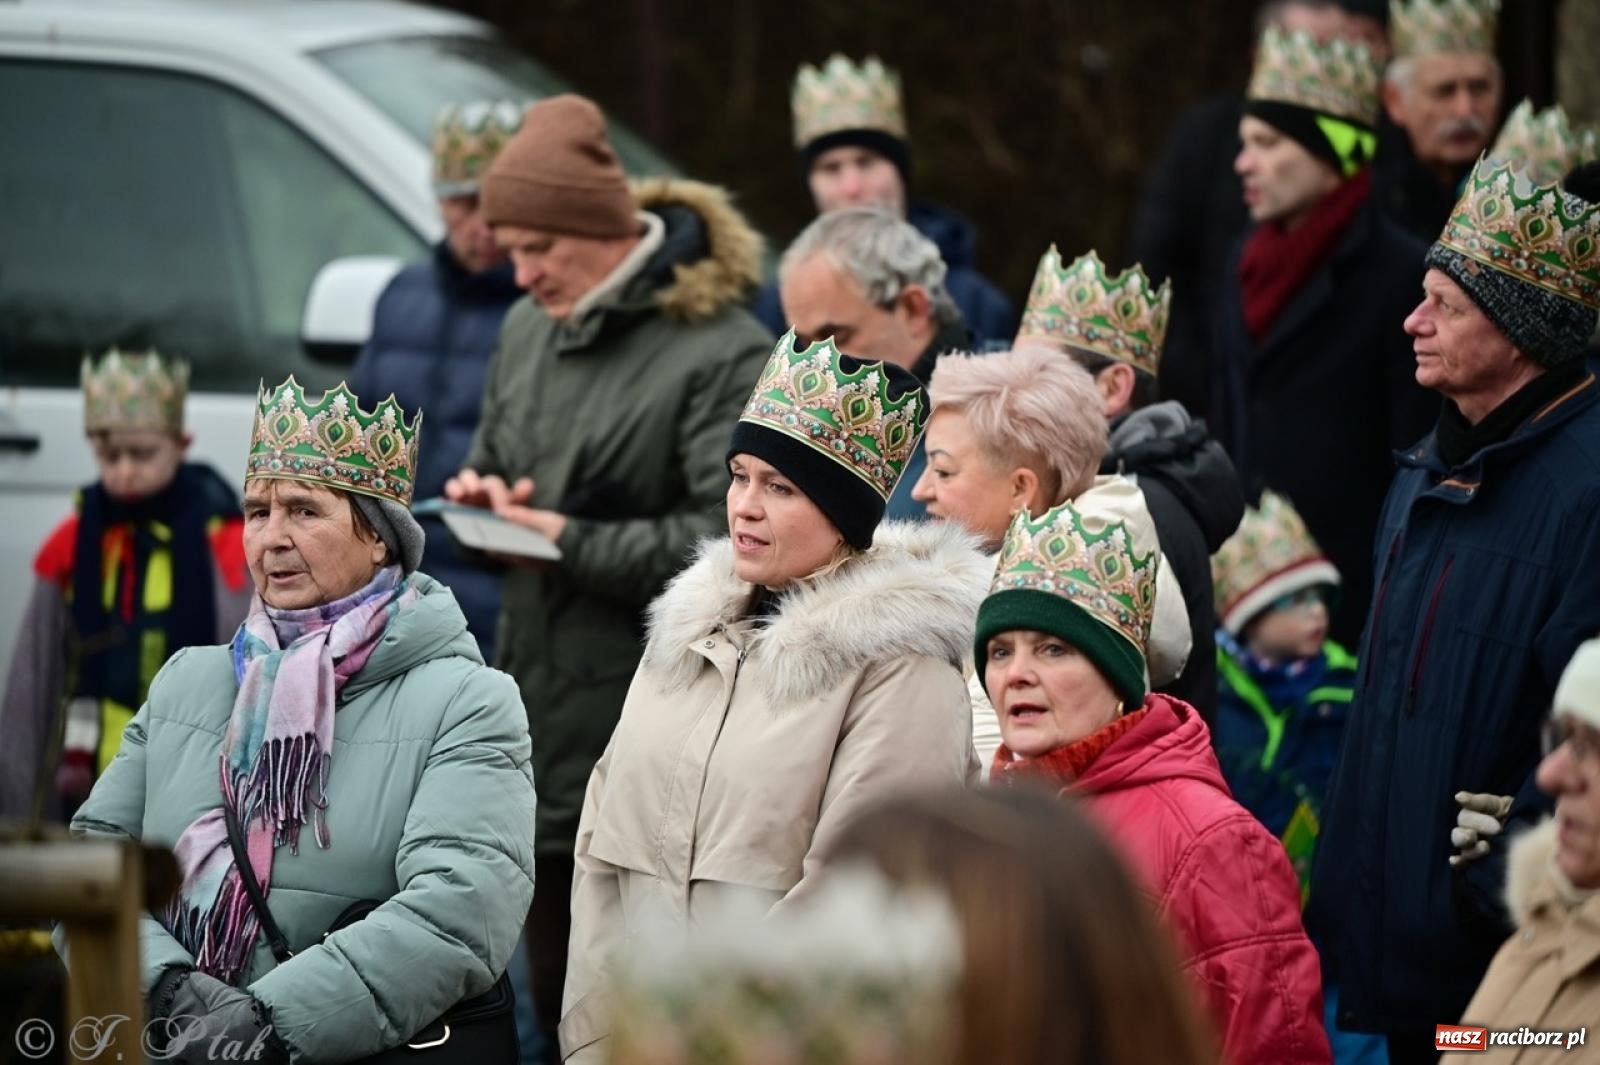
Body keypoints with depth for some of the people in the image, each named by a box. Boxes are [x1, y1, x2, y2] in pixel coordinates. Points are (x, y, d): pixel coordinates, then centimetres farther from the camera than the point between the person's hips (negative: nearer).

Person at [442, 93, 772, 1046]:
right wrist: (479, 495, 4)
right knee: (558, 995, 13)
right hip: (541, 704, 8)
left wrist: (575, 544, -17)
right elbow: (493, 462, 28)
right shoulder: (529, 331, 14)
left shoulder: (721, 352, -13)